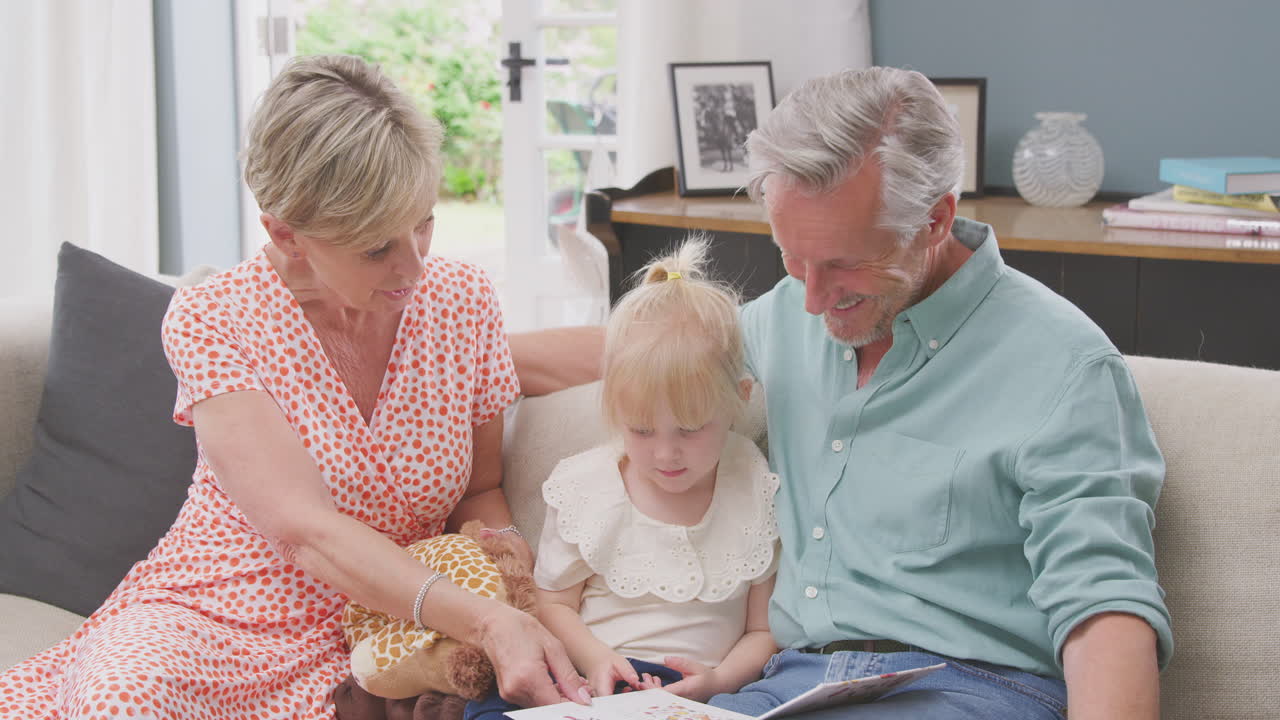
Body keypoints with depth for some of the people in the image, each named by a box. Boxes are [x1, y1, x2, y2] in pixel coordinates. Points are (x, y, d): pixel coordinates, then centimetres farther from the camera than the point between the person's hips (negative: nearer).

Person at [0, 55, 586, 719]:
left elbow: (481, 490, 11)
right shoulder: (211, 321, -12)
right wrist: (486, 621, -34)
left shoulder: (461, 301, -2)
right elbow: (304, 528, -23)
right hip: (208, 614, -2)